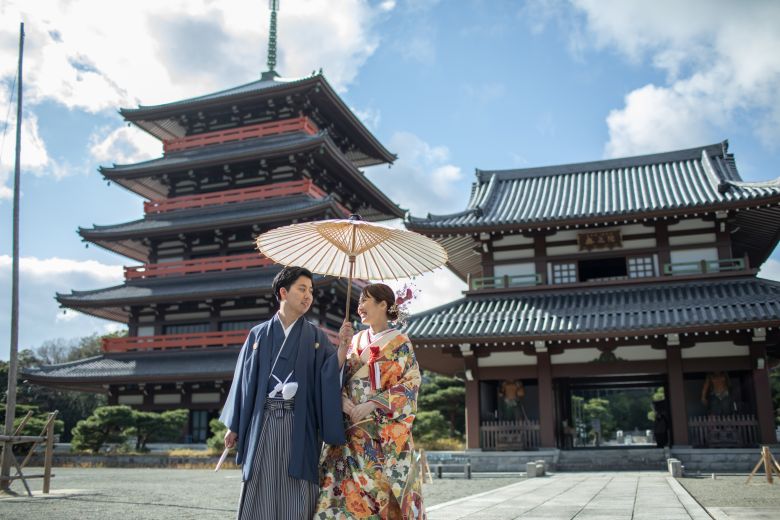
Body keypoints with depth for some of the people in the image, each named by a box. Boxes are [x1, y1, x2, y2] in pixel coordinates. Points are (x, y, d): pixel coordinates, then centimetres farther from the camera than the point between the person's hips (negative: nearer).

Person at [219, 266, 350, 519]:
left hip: (299, 423, 0)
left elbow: (329, 375, -4)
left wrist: (343, 347, -19)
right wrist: (234, 426, 7)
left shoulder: (316, 336, 8)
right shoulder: (259, 334, 9)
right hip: (263, 422, 1)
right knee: (260, 491, 3)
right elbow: (245, 379, 8)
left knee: (298, 496, -1)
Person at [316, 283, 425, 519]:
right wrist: (342, 399, -9)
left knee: (380, 487, -6)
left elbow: (409, 386, -8)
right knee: (349, 487, 1)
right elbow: (341, 378, 13)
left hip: (384, 433, -5)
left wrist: (371, 404, -17)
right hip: (352, 431, 5)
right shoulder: (356, 340, 14)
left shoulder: (399, 343, -2)